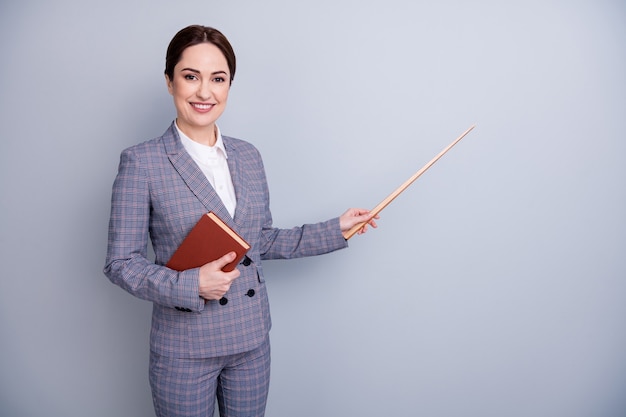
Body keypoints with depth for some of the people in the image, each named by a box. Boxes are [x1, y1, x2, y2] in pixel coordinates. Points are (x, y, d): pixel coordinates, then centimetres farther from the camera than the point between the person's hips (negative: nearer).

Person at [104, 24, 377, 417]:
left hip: (253, 340, 4)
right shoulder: (141, 162, -11)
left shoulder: (248, 157, 3)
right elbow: (121, 263, -9)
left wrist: (336, 229, 6)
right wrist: (191, 285, -22)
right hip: (184, 349, -4)